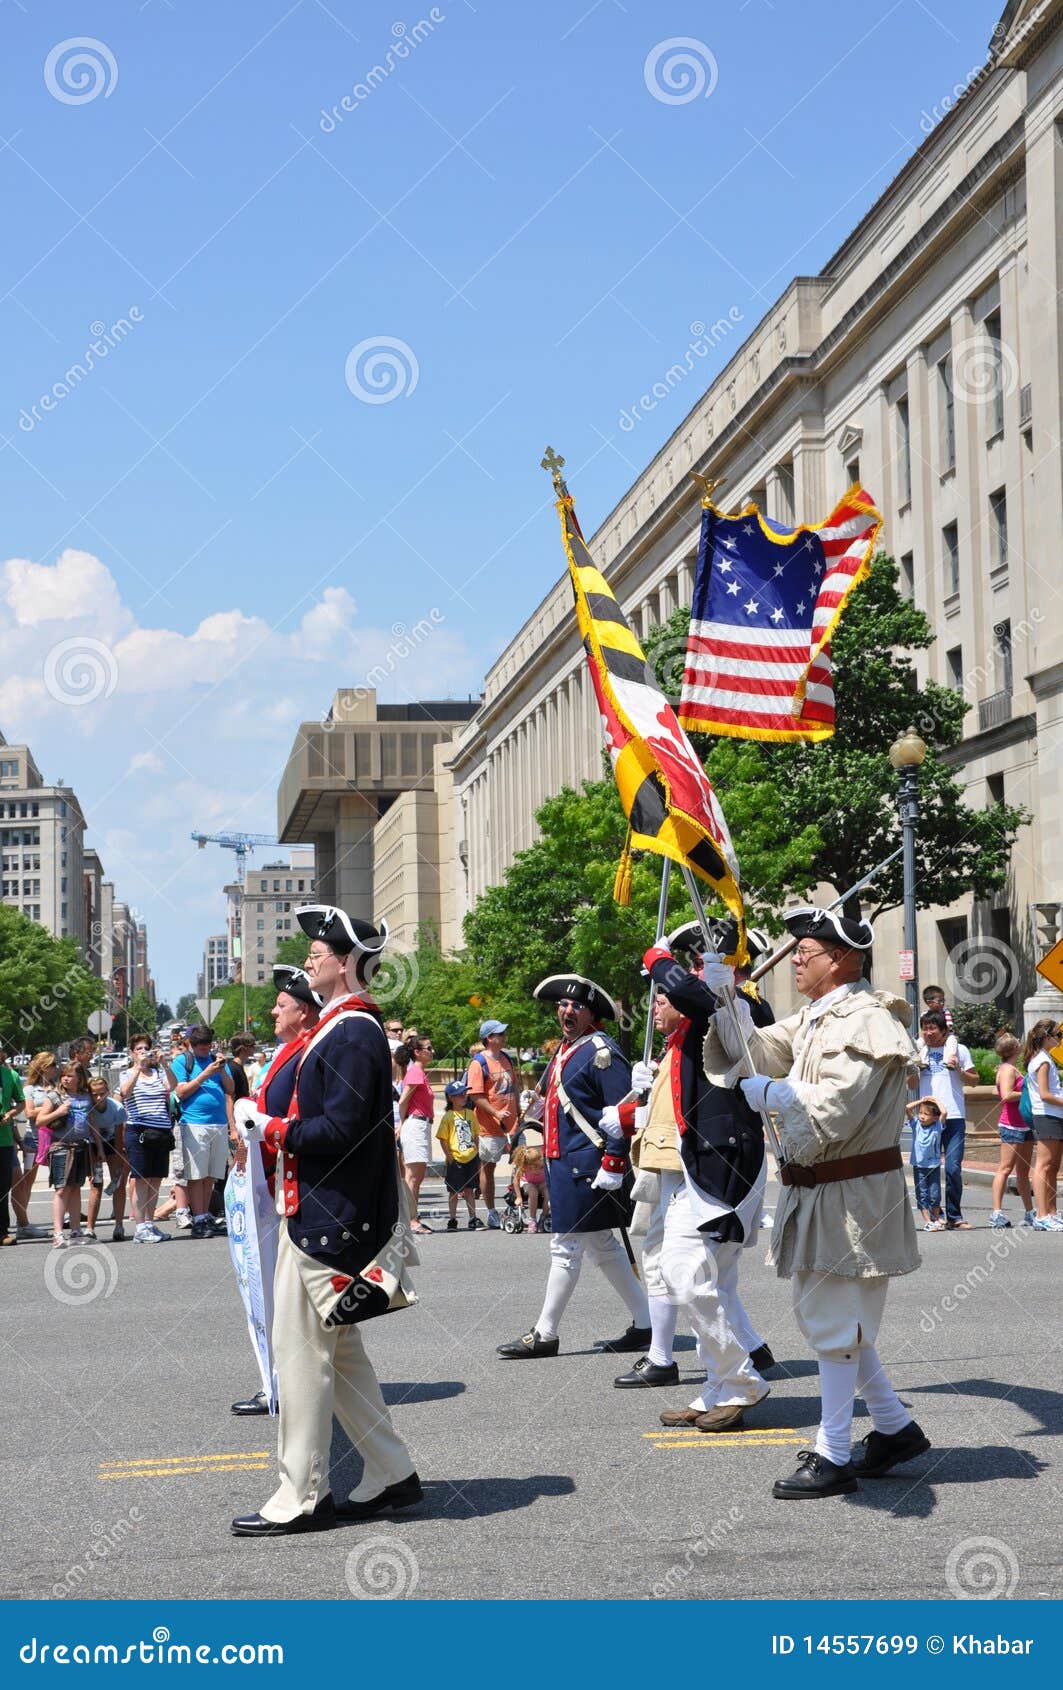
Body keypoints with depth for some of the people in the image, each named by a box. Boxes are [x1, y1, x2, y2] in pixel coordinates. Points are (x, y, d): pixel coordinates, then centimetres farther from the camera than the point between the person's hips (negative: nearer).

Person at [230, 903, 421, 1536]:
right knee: (340, 1352, 16)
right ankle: (392, 1476, 22)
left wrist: (270, 1128, -13)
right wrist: (273, 1125, 8)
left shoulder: (353, 1035, -17)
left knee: (302, 1349, -3)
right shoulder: (346, 1026, 15)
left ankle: (302, 1498, 5)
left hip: (327, 1222, -10)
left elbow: (340, 1129, -24)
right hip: (323, 1214, 11)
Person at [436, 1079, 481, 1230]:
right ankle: (452, 1220, 12)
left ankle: (473, 1218, 15)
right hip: (455, 1159, -4)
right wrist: (449, 1156, -11)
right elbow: (443, 1139, -6)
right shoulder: (448, 1116, -6)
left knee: (469, 1189, 10)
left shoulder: (470, 1113, 8)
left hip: (471, 1158, 4)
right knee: (454, 1191, 5)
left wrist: (476, 1152, 7)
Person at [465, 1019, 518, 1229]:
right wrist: (497, 1113, -23)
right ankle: (492, 1213, 13)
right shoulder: (479, 1062, -10)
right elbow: (475, 1095, -15)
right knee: (488, 1167, 5)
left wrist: (517, 1115, 18)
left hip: (511, 1124, 6)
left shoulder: (505, 1058, 13)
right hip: (490, 1125, -6)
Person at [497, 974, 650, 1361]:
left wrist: (612, 1165, -20)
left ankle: (545, 1335, 3)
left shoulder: (601, 1051, -13)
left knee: (566, 1247, -4)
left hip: (585, 1166, -10)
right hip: (562, 1162, 10)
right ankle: (644, 1325, 21)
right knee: (602, 1246, 14)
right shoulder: (564, 1049, 15)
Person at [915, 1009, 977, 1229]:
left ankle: (954, 1217, 0)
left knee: (953, 1168, -10)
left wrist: (959, 1070, -7)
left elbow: (974, 1081, 10)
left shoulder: (959, 1049, 7)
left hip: (954, 1118, -3)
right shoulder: (920, 1051, 14)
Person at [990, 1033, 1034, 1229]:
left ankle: (1030, 1213, 17)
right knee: (1006, 1168, -11)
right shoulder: (1007, 1069, -11)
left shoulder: (1013, 1069, 19)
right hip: (1012, 1126, -10)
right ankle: (996, 1212, -12)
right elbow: (1007, 1095, -23)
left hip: (1024, 1125, 10)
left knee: (1023, 1171, 12)